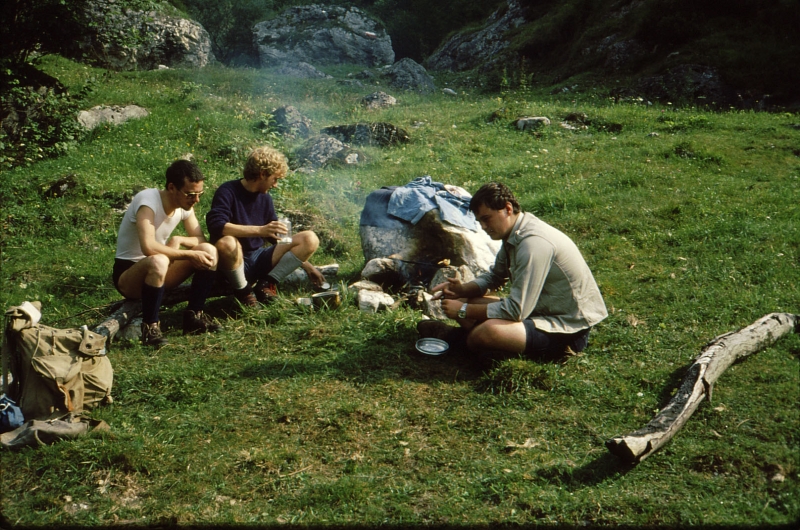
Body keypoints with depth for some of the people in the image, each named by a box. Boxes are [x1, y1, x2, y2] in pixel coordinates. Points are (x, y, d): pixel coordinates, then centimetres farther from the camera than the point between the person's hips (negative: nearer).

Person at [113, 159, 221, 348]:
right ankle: (150, 326, -22)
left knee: (209, 251, -13)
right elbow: (148, 247, -40)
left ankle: (194, 316, -4)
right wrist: (190, 255, -32)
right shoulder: (148, 200, -27)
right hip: (127, 273, -7)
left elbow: (201, 239, 1)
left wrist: (179, 240, -20)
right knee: (158, 262, -40)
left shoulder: (184, 204, -5)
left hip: (156, 272, 7)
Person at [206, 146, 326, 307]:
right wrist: (260, 230, -36)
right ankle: (242, 291, -15)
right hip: (234, 263, -6)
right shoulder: (228, 192, -11)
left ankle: (268, 283, -5)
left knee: (310, 239, -8)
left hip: (258, 259, 6)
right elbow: (216, 225, -29)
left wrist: (306, 264, 14)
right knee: (226, 243, -41)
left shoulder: (265, 197, 9)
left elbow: (277, 237, 18)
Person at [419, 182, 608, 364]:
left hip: (570, 330, -10)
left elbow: (517, 310, -28)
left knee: (487, 332, -29)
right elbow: (494, 276, 20)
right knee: (467, 301, 9)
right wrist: (462, 290, 0)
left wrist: (464, 310, -18)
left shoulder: (534, 242, -27)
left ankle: (457, 336, -1)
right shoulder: (514, 235, 4)